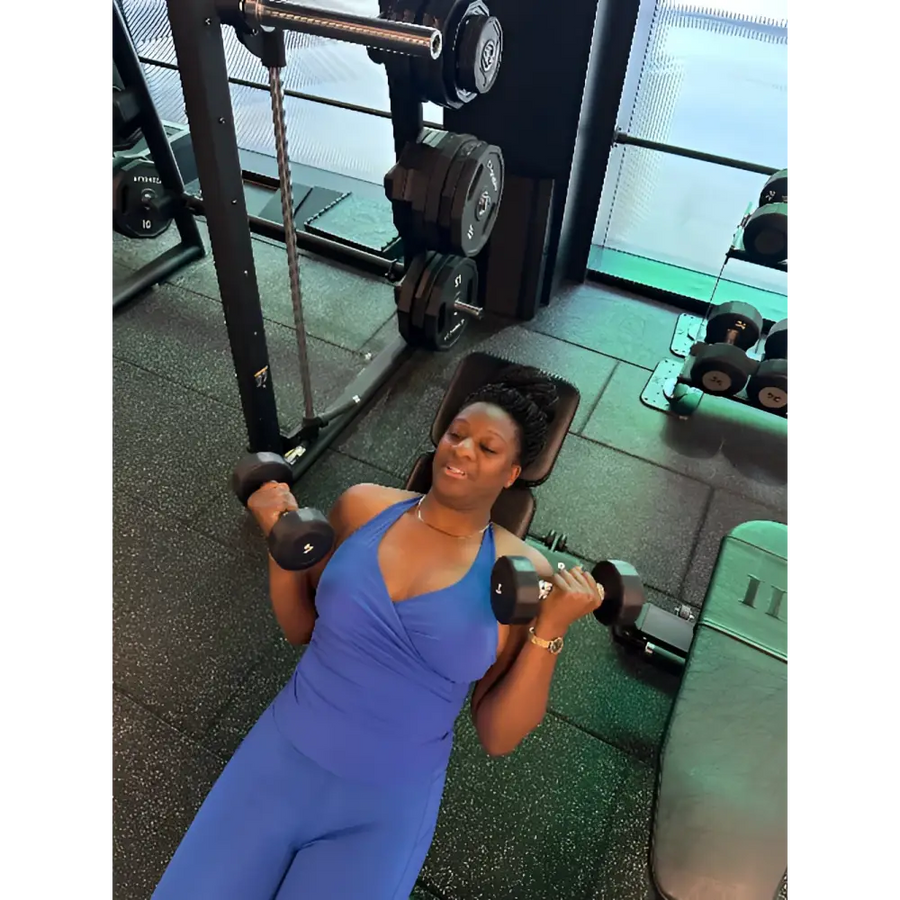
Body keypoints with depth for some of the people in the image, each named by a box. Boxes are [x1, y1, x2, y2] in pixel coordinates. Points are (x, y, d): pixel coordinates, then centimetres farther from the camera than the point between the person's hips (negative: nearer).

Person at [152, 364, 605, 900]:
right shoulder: (364, 506, -3)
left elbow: (498, 737, -7)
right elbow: (300, 629, 8)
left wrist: (550, 630, -20)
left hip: (389, 806, -1)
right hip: (281, 758, 2)